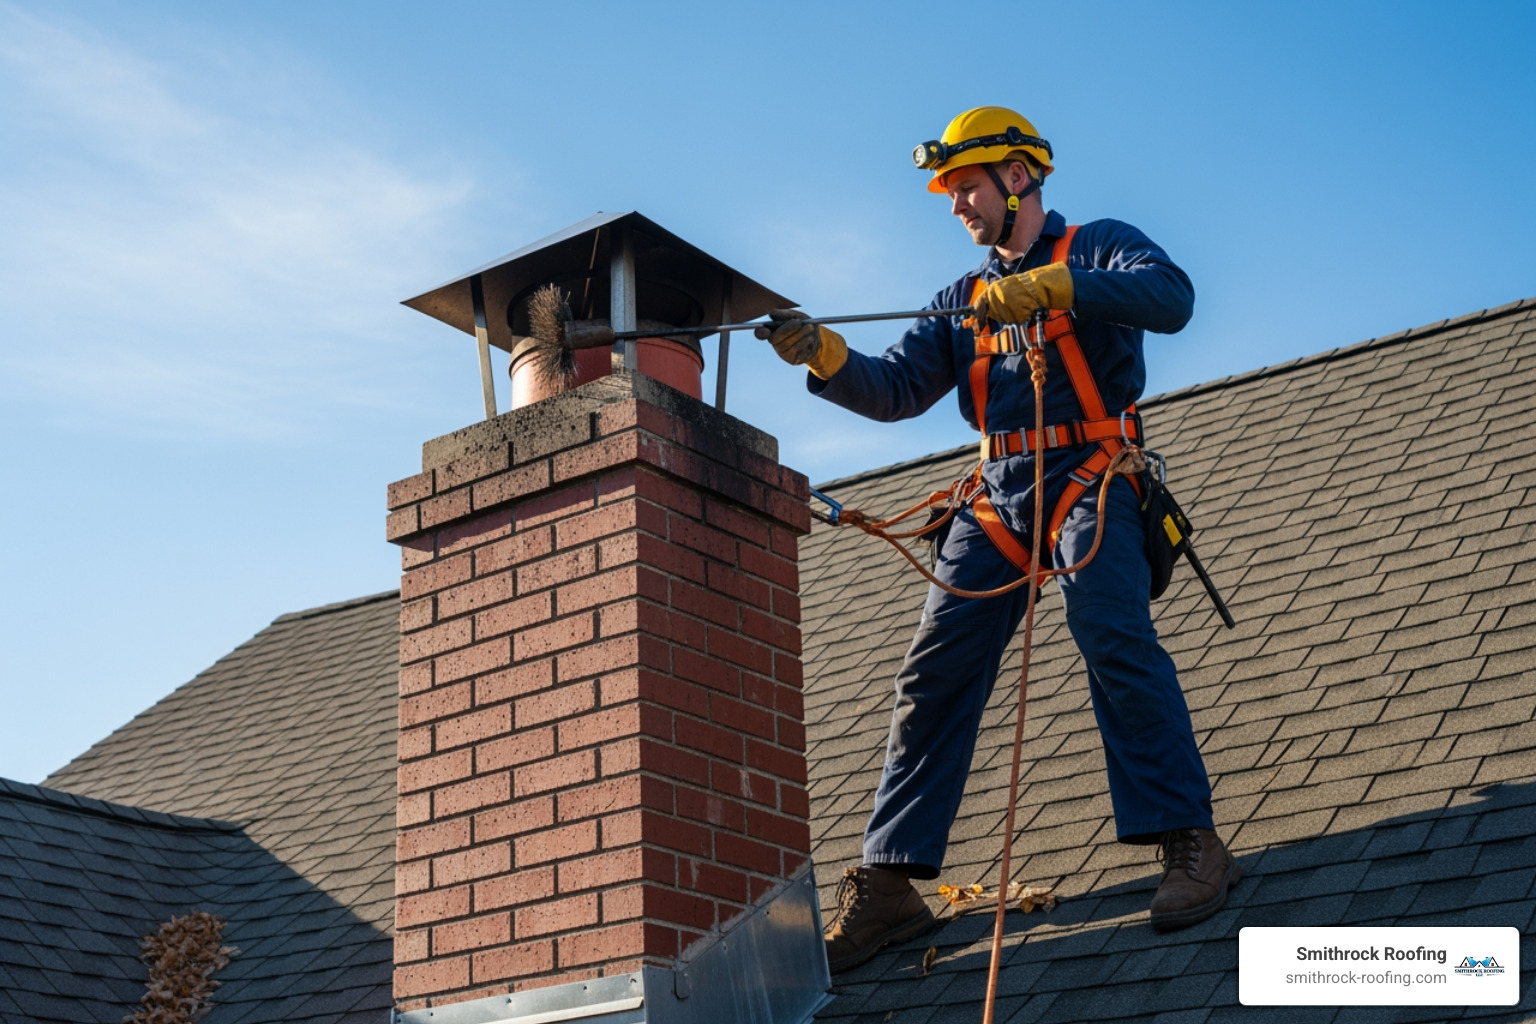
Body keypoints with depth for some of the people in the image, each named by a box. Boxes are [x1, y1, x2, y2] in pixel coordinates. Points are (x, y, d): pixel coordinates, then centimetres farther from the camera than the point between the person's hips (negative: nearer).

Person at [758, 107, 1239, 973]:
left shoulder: (1099, 248, 5)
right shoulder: (964, 301, 21)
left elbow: (1172, 298, -17)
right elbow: (895, 391, 11)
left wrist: (1048, 287, -25)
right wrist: (823, 356, -8)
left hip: (1089, 479, -5)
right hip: (1000, 496, 5)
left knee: (1112, 635, -28)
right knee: (935, 675, -4)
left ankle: (1189, 843, -22)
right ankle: (887, 886, -1)